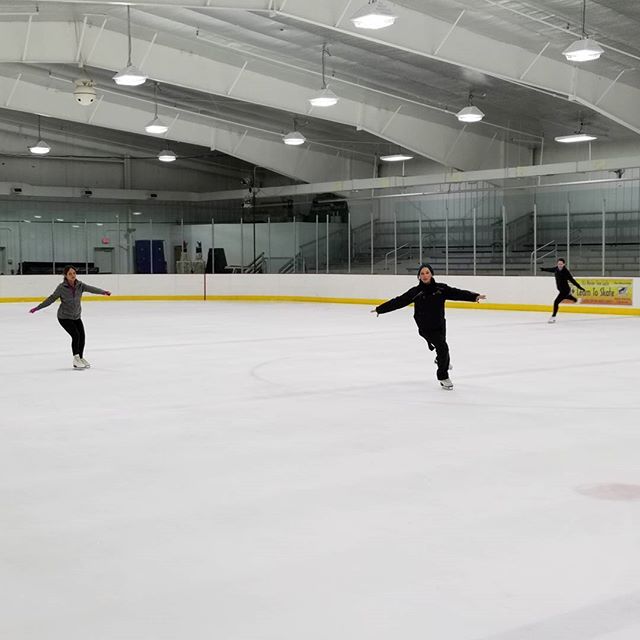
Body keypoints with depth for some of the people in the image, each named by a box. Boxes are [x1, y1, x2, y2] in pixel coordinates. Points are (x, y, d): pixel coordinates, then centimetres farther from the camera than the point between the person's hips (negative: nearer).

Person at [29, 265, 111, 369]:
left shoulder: (80, 285, -8)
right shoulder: (62, 287, -17)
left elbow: (91, 289, -22)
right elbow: (51, 299, -11)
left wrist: (103, 292, -40)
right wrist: (37, 308, -12)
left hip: (76, 316, 4)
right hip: (64, 317, -4)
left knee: (82, 336, 1)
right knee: (76, 335, -17)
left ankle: (81, 358, 21)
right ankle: (76, 359, -2)